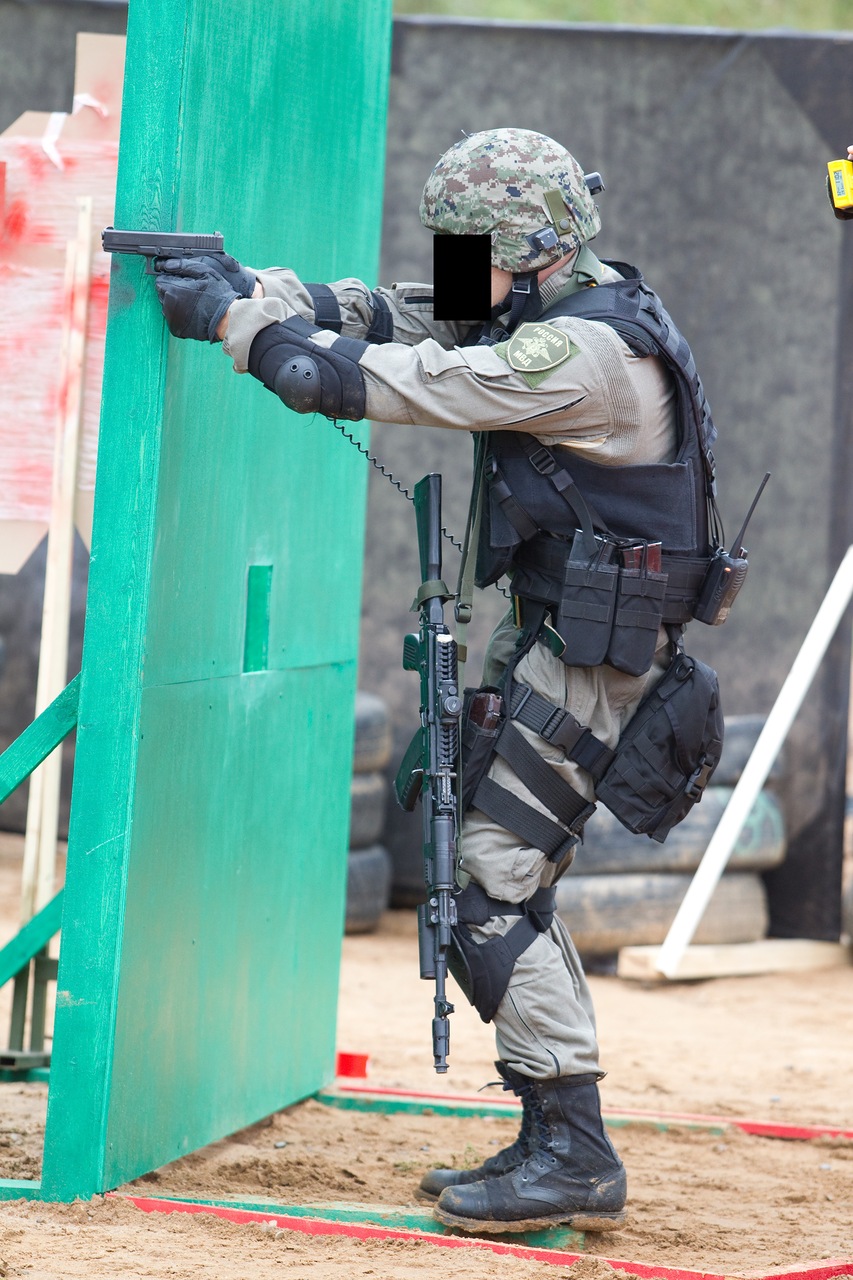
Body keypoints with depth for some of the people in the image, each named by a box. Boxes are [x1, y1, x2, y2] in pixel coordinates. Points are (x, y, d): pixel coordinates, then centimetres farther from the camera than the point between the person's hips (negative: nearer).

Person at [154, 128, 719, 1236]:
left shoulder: (582, 353, -23)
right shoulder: (547, 310, 9)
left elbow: (375, 382, -23)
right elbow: (385, 318, 10)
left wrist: (233, 318, -13)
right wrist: (249, 290, -3)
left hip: (594, 655, -10)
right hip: (556, 638, 10)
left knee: (492, 892, -10)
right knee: (508, 886, 12)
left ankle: (574, 1160, -9)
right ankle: (557, 1146, 16)